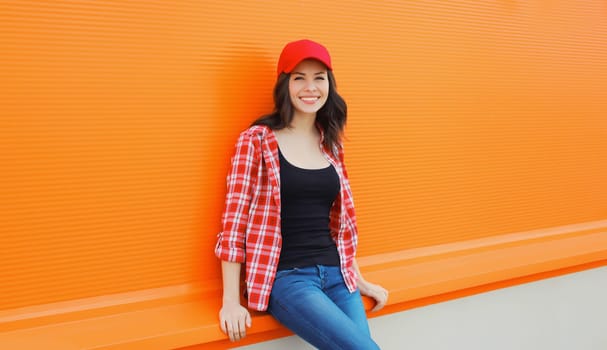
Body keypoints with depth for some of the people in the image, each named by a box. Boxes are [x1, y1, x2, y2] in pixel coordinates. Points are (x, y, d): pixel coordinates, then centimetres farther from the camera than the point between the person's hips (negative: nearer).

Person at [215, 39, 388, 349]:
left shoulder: (331, 143, 11)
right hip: (285, 277, -5)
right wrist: (231, 302, -10)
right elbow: (235, 218, -8)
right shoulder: (256, 141, -5)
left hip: (336, 274, 5)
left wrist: (359, 281, 21)